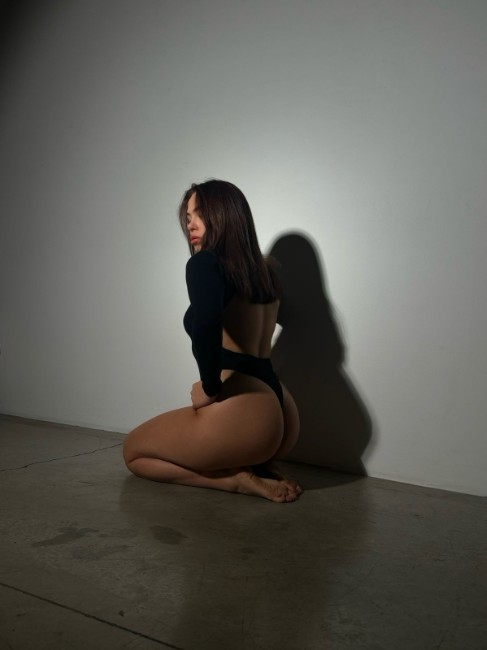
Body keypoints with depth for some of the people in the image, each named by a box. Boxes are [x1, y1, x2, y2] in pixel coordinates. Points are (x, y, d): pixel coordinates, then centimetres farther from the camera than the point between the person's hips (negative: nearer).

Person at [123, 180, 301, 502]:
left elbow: (205, 322, -33)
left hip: (244, 411, -8)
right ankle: (255, 467, 10)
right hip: (280, 413, 9)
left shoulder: (205, 263, -9)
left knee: (134, 450, 16)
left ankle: (237, 479, -2)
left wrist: (210, 388, -19)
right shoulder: (263, 268, 14)